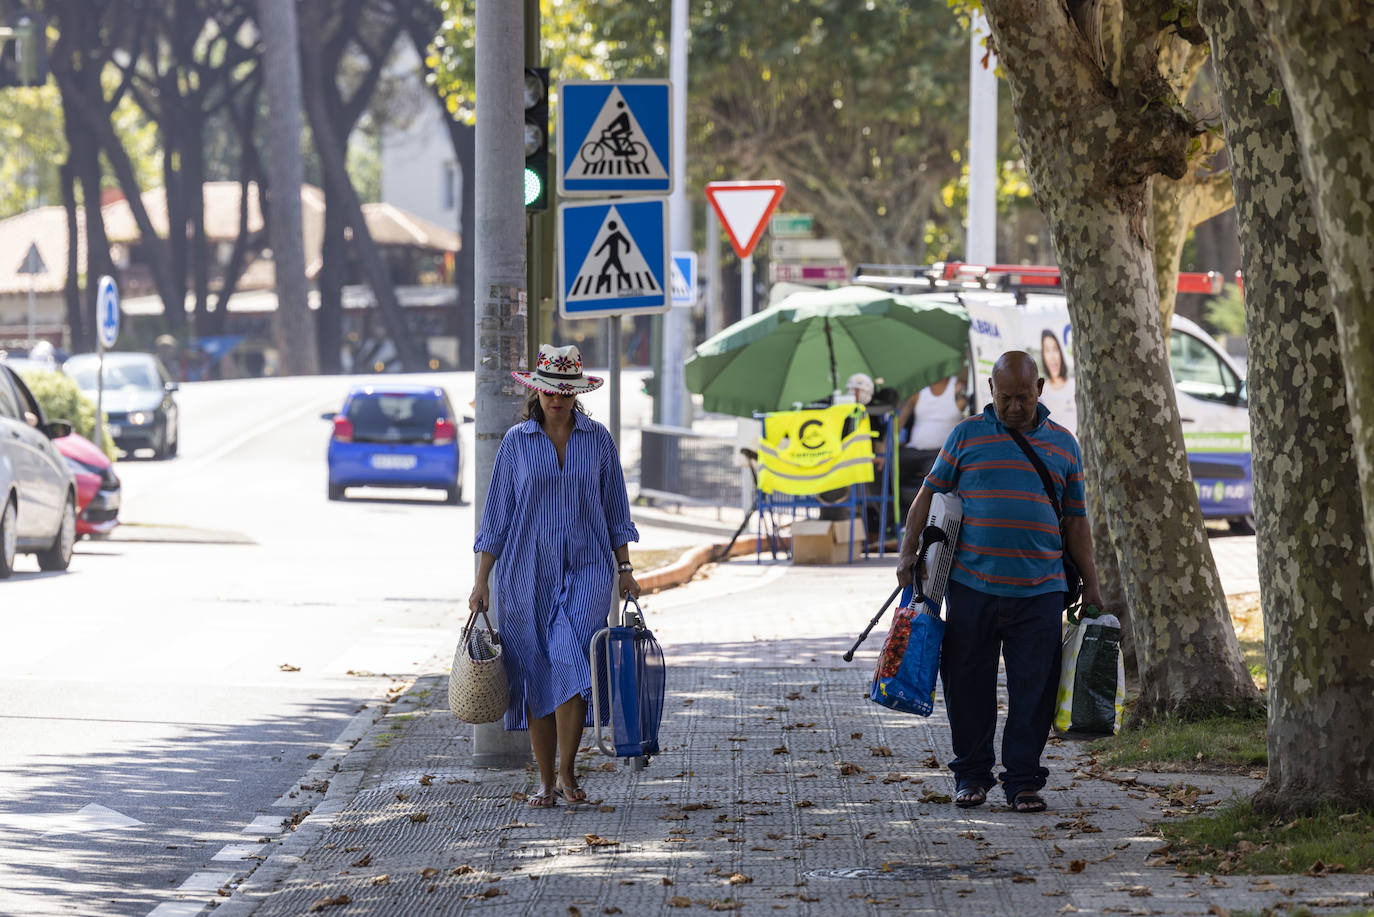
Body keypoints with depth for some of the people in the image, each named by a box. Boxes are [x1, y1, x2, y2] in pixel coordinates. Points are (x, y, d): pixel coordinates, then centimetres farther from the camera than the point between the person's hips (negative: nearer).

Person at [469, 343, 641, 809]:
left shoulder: (597, 439, 5)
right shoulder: (517, 442, 3)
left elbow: (614, 510, 12)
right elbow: (497, 515, 4)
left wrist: (624, 569, 7)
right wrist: (482, 580, 0)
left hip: (587, 569, 0)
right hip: (528, 573, 1)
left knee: (572, 662, -18)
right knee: (535, 674, 1)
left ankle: (567, 773, -10)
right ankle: (546, 782, 11)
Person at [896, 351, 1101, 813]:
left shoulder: (1063, 445, 11)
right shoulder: (967, 436, 6)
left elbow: (1076, 519, 16)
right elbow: (930, 494, 8)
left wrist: (1090, 584, 13)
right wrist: (909, 552, -2)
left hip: (1039, 590, 1)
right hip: (973, 585, -1)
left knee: (1033, 689, -2)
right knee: (969, 685, 4)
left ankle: (1023, 781, 5)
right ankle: (971, 774, 16)